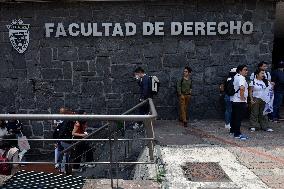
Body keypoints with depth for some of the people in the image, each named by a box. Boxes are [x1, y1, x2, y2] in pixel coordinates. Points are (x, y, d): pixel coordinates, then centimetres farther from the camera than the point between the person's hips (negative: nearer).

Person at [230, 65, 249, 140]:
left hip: (234, 100, 10)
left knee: (234, 116, 19)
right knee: (239, 117, -6)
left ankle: (232, 130, 32)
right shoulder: (241, 78, -17)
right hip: (240, 101, -10)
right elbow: (242, 88, -36)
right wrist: (242, 97, -24)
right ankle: (237, 133, -4)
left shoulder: (235, 77, 13)